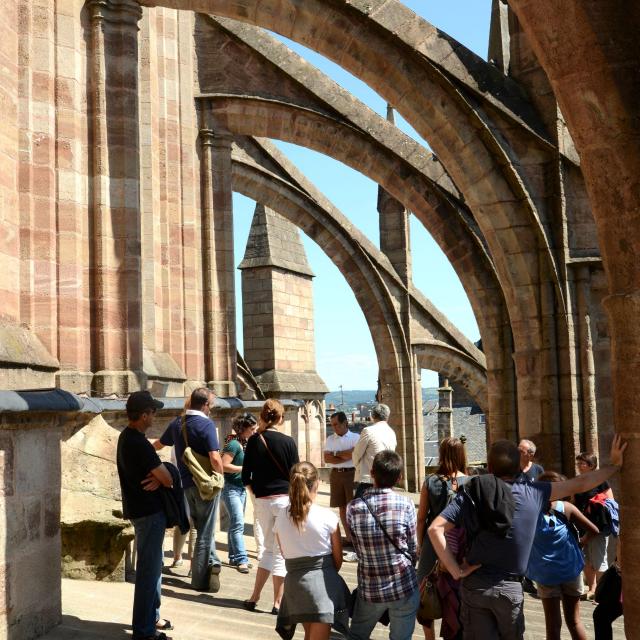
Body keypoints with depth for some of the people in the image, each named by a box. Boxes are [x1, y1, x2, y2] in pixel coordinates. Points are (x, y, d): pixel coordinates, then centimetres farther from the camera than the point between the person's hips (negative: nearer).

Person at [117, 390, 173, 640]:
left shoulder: (127, 436, 8)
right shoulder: (139, 444, -24)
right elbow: (167, 479, -21)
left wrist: (157, 478, -11)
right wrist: (161, 479, 1)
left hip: (140, 508, 10)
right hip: (149, 511, -10)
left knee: (153, 565, 20)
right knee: (148, 569, -2)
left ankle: (152, 617, 31)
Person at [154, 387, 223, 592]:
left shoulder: (177, 423, 4)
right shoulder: (206, 425, -16)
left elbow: (158, 444, 22)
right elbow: (215, 459, -26)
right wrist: (220, 475, -7)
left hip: (186, 483, 6)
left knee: (203, 529, 21)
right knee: (205, 532, 4)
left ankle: (212, 564, 19)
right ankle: (200, 580, 9)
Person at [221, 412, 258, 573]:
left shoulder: (247, 443, 9)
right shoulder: (234, 444, -16)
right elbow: (224, 465, -22)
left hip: (242, 488, 9)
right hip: (231, 488, -9)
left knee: (235, 523, 14)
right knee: (238, 523, -13)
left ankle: (234, 557, 20)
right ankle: (241, 559, -13)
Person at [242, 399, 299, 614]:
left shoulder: (254, 441, -1)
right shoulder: (288, 442, -7)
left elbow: (246, 476, 0)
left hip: (262, 500, 3)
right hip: (285, 499, -3)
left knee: (269, 548, 18)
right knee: (281, 551, 5)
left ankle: (254, 597, 13)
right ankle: (277, 603, 6)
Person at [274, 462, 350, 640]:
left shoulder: (281, 517, -1)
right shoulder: (327, 516, -11)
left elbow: (286, 554, 4)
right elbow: (338, 560, -2)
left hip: (294, 582, 4)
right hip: (323, 582, -4)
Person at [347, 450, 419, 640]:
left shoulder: (354, 508, -8)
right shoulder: (406, 505, -12)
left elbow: (359, 550, 0)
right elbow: (413, 550, -3)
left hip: (370, 590, 1)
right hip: (404, 587, -1)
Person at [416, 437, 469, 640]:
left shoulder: (430, 482, -7)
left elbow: (421, 518, -2)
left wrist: (420, 545, 11)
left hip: (433, 545, 0)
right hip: (461, 548, 0)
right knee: (457, 597, 11)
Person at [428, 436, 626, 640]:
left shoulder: (471, 493, -4)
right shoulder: (532, 492, -5)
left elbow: (435, 529, -14)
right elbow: (579, 484, 5)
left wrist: (456, 571, -12)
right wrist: (615, 465, 17)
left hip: (474, 585, 0)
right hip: (510, 587, 0)